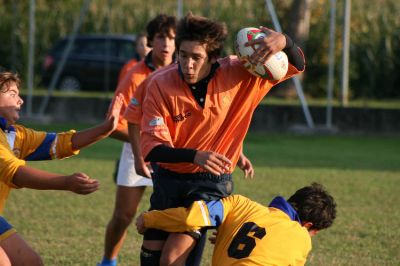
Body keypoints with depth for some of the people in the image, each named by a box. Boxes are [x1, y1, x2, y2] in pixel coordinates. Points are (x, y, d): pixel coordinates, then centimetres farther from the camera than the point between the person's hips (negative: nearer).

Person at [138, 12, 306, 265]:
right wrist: (194, 156, -37)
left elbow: (296, 65, -8)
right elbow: (150, 146, -20)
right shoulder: (160, 85, -16)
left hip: (211, 183, -2)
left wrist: (284, 42, -33)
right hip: (169, 179, 2)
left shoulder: (238, 75, -14)